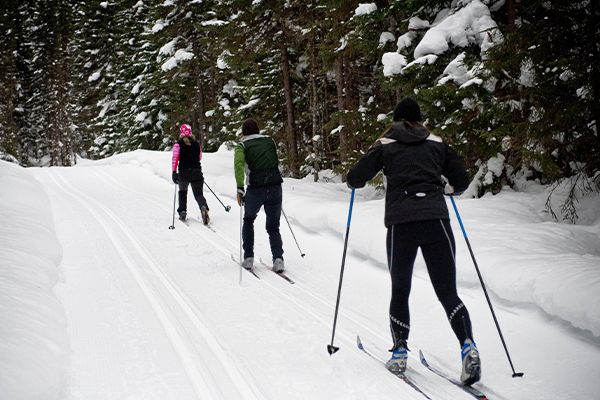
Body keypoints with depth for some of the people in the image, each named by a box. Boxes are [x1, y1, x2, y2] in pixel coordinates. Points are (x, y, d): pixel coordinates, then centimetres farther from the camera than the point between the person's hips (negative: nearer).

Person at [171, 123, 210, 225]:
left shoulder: (178, 145, -1)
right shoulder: (197, 144, 8)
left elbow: (175, 159, -11)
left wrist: (174, 172, -14)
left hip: (183, 172, -1)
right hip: (196, 172, 1)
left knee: (182, 191, 25)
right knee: (198, 194, 2)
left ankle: (182, 212, 21)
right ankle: (203, 207, -29)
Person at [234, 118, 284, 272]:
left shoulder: (242, 146, 6)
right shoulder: (270, 141, 16)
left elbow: (239, 164, -12)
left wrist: (240, 188, -18)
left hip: (256, 188, -2)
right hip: (275, 187, 2)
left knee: (248, 220, 23)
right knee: (273, 226, 12)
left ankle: (248, 258, 16)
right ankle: (278, 258, -8)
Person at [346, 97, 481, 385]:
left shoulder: (385, 146, 10)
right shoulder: (437, 143, 14)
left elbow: (354, 180, 9)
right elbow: (461, 182, 18)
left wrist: (373, 155, 30)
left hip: (401, 223, -1)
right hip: (436, 219, 1)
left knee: (400, 291, 16)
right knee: (448, 292, 2)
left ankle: (399, 353, 14)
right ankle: (468, 346, -18)